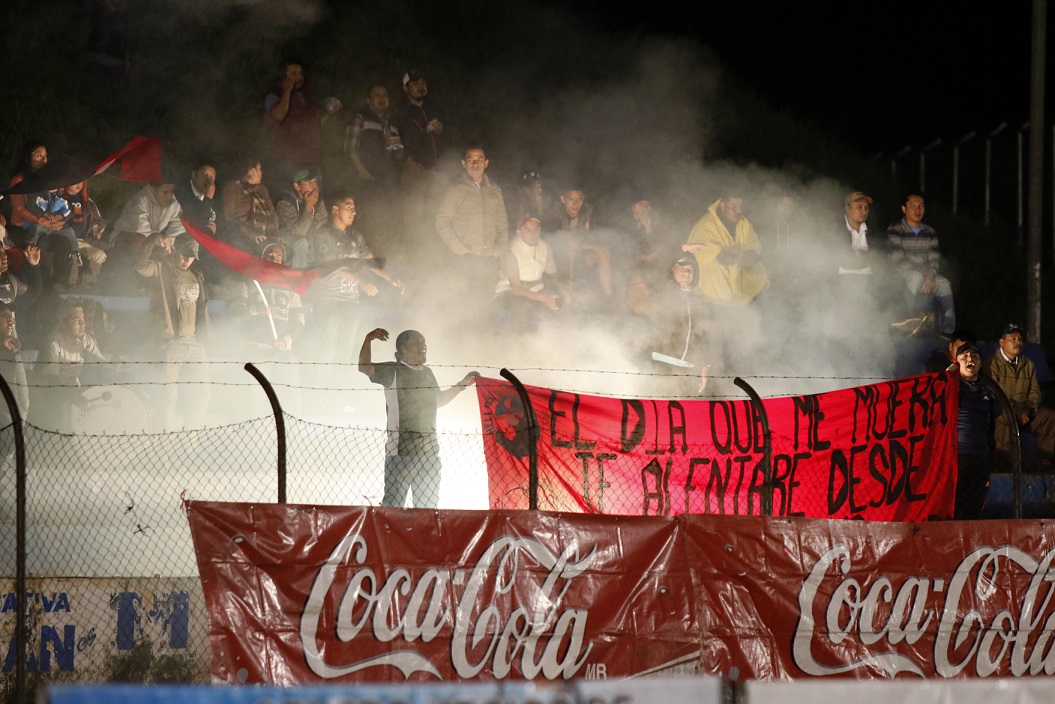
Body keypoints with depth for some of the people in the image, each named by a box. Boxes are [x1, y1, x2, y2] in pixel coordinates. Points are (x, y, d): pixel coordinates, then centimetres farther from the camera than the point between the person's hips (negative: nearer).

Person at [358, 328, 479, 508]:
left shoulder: (428, 374, 18)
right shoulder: (392, 371, -2)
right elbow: (365, 368, -14)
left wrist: (462, 385, 30)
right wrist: (368, 340, -27)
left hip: (429, 451, 7)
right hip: (400, 450, -7)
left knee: (428, 506, 13)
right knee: (392, 505, -11)